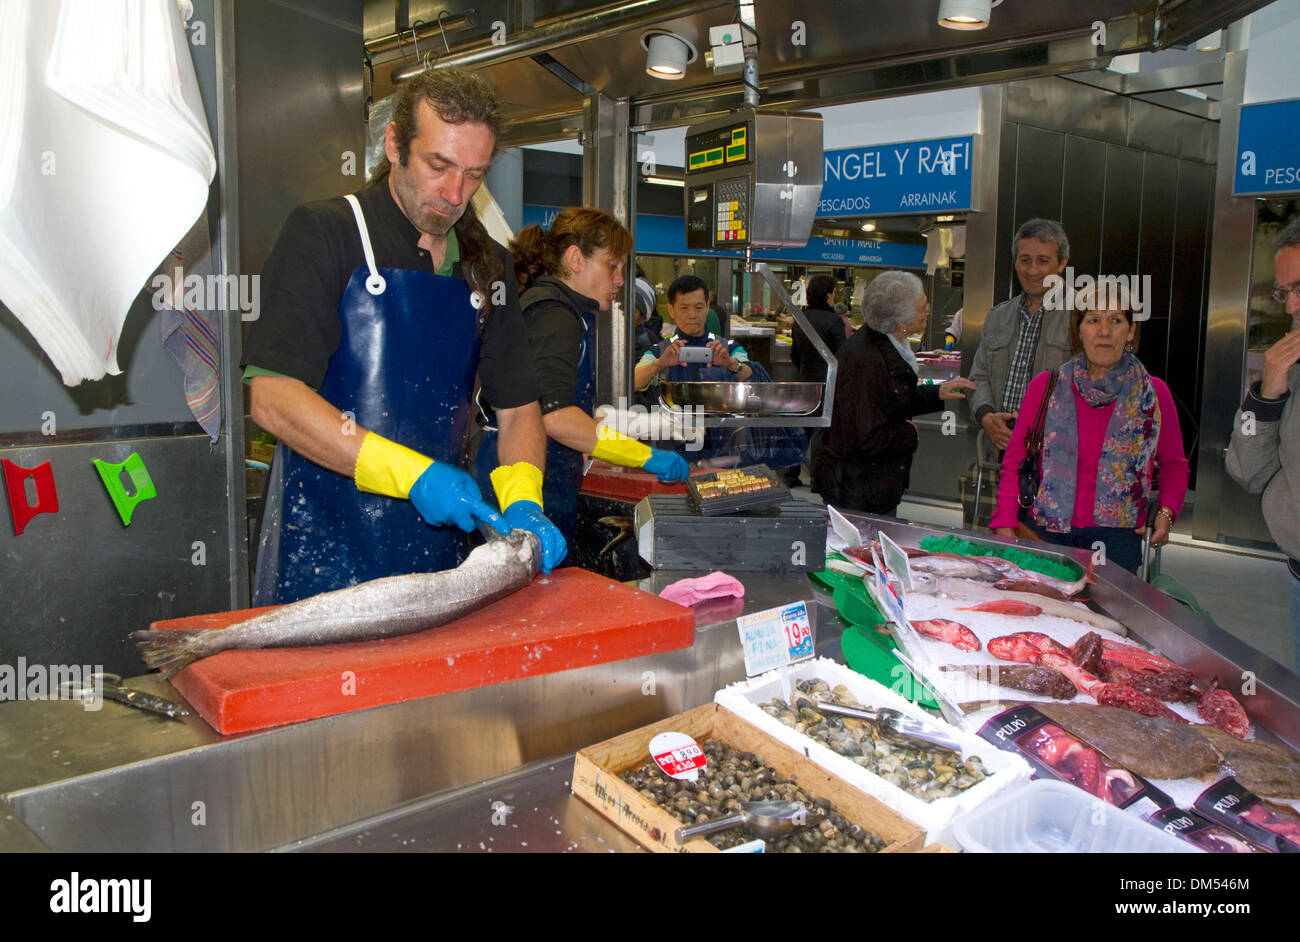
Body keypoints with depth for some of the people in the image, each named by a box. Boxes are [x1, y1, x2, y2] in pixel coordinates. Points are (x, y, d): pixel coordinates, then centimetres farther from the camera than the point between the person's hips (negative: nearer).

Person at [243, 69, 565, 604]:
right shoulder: (323, 234, -7)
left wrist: (522, 503, -10)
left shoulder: (486, 265, 9)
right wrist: (413, 473, -22)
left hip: (437, 547, 5)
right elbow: (273, 399, -16)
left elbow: (518, 409, 9)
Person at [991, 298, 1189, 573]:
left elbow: (1174, 465, 15)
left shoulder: (1152, 393, 4)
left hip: (1115, 537, 0)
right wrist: (1005, 524, -6)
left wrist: (1167, 512, -3)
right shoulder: (1045, 385, 4)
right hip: (1041, 532, 0)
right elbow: (1015, 461, 5)